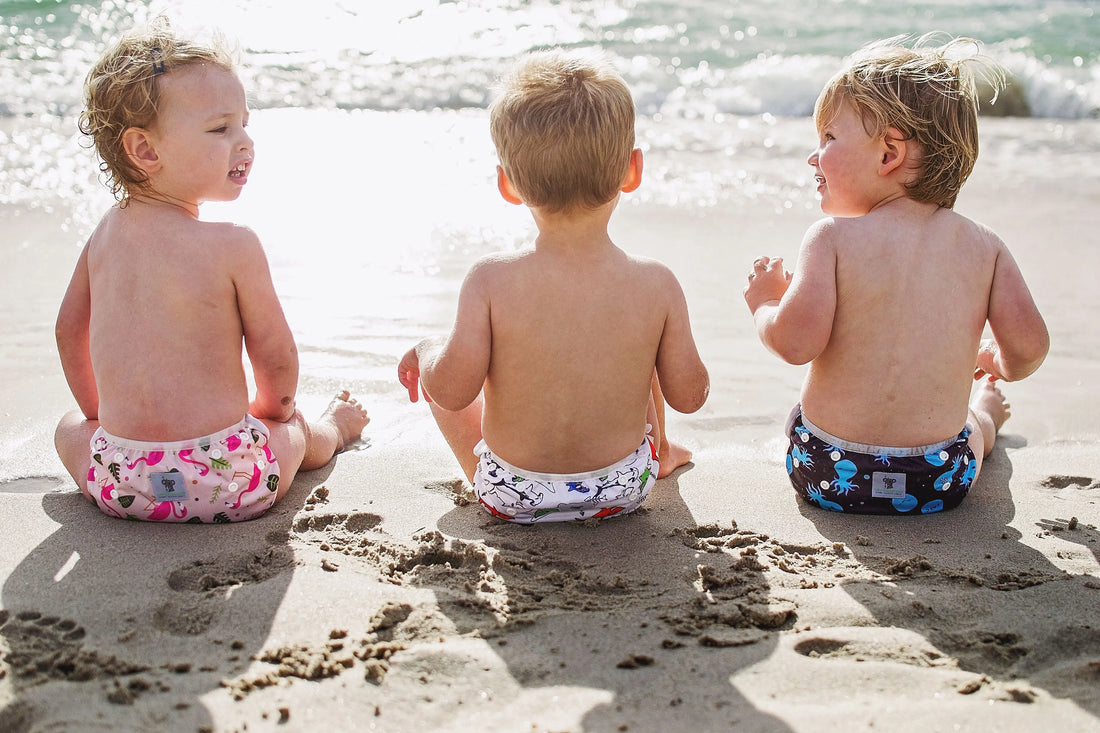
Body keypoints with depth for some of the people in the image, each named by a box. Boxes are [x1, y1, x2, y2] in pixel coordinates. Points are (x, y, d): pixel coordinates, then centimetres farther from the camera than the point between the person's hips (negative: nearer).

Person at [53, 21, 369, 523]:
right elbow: (276, 360, -7)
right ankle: (332, 427, 58)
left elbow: (69, 329, 16)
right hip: (226, 488, -3)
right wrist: (271, 412, 16)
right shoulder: (235, 246, -14)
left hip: (119, 486, 3)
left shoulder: (105, 233, 3)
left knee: (71, 427, 35)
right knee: (298, 431, 29)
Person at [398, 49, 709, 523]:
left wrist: (428, 350, 0)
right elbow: (689, 395, -10)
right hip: (623, 491, 2)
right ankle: (660, 456, 53)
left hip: (510, 496, -1)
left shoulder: (490, 281, -24)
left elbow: (452, 390, -21)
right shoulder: (657, 286, -18)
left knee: (429, 369, 21)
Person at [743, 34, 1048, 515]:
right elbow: (1029, 345, -7)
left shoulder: (833, 238, -16)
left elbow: (795, 342, -24)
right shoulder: (984, 246, -6)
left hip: (827, 477, -1)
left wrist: (764, 303, -1)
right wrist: (1000, 364, 17)